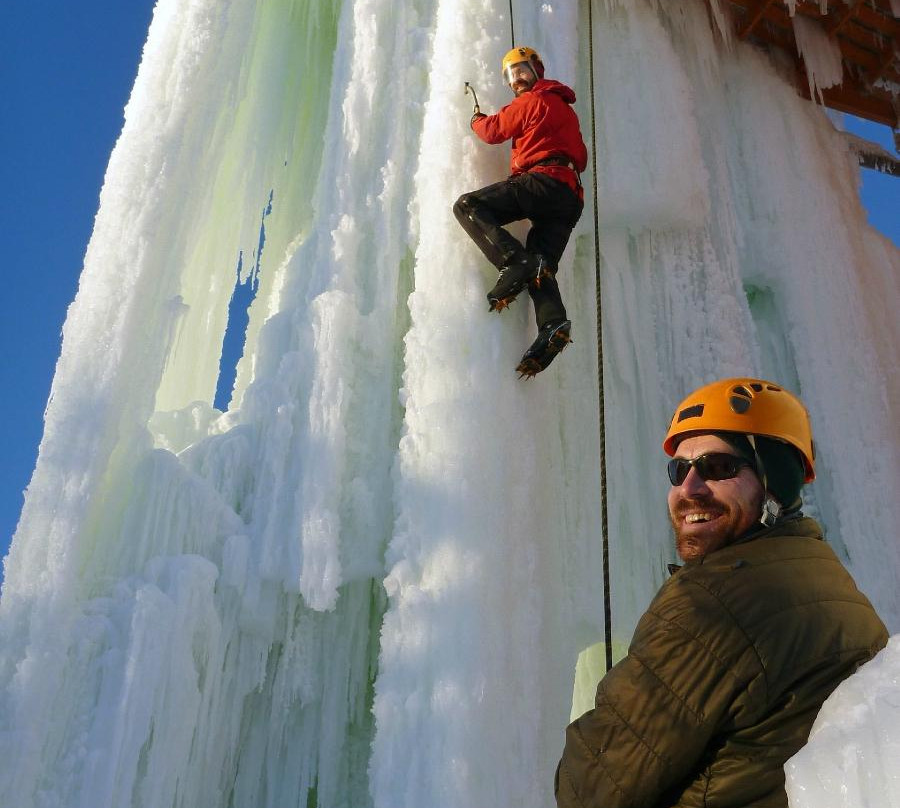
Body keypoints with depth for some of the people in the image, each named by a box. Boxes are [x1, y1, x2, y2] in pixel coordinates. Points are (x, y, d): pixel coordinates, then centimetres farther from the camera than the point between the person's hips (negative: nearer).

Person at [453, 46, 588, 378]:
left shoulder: (531, 101, 6)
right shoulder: (565, 108, 33)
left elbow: (493, 130, 11)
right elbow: (580, 155, 41)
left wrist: (477, 119, 31)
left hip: (541, 180, -8)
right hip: (570, 198, 8)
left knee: (467, 206, -14)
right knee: (539, 269, 3)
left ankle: (515, 262, -33)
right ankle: (553, 323, -25)